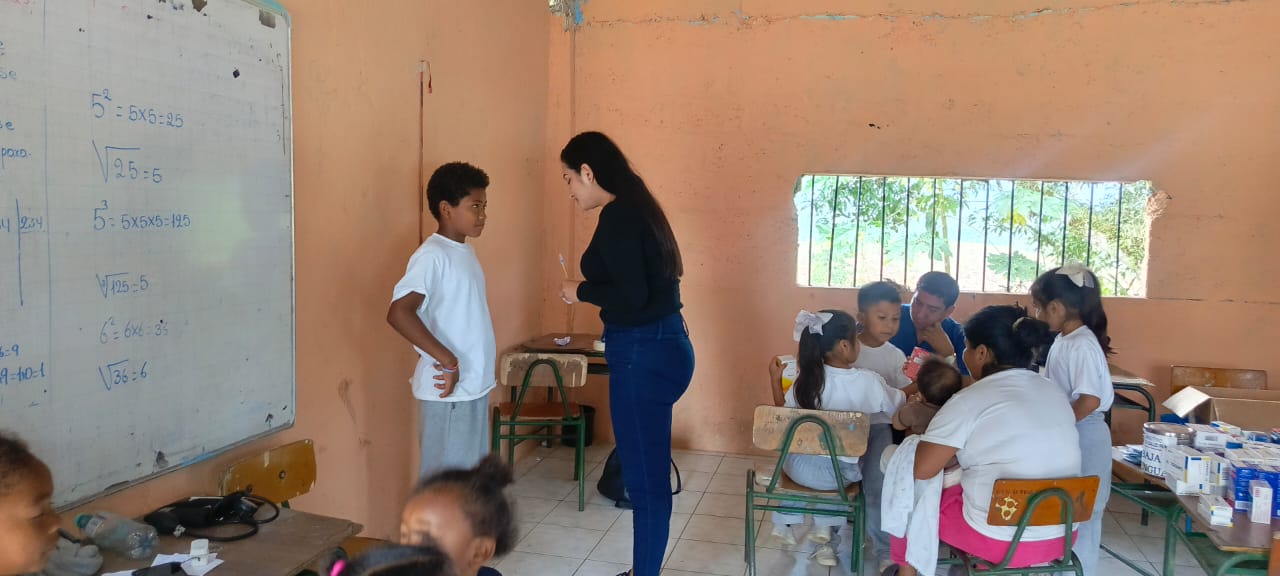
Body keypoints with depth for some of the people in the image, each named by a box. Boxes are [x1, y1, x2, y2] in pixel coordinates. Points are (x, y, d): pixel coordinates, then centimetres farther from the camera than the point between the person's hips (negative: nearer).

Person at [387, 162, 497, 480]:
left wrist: (478, 370, 15)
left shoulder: (464, 252, 11)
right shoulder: (432, 255, -17)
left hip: (473, 386, 9)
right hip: (448, 391, -9)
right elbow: (399, 313, -28)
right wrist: (447, 359, -27)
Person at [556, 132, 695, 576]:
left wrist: (580, 292, -9)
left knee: (644, 476, 2)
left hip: (644, 354, -10)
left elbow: (631, 295, -23)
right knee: (647, 472, 18)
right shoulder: (636, 208, 13)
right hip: (660, 346, 10)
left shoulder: (618, 216, -16)